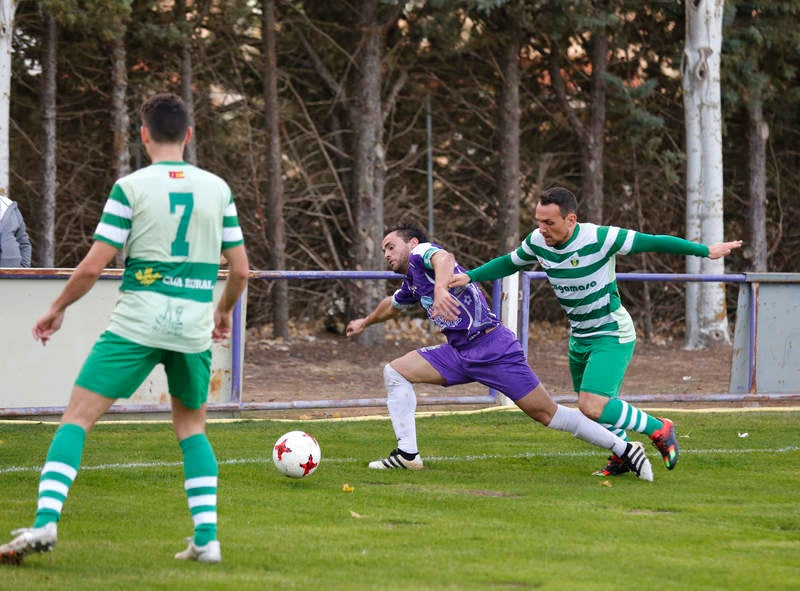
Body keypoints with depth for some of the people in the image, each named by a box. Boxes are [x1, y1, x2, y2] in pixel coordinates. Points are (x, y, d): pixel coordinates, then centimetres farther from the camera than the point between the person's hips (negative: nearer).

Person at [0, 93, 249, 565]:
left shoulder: (131, 187, -3)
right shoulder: (218, 189, 6)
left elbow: (93, 266, -6)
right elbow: (241, 269, 9)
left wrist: (57, 309, 9)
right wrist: (224, 311, 28)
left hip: (137, 323, -3)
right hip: (194, 328, 3)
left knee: (77, 417, -1)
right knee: (192, 425, 21)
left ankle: (46, 520, -18)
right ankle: (207, 537, 9)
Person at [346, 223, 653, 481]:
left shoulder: (422, 251, -7)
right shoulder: (411, 284, 20)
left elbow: (444, 258, -33)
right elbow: (390, 306, 45)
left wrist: (440, 288, -53)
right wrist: (365, 322, 61)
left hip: (492, 347, -9)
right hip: (459, 353, 9)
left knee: (546, 413, -9)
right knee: (394, 371, 0)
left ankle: (625, 450, -2)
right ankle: (407, 454, -2)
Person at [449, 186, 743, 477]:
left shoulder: (600, 238, -25)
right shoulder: (537, 242, -8)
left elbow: (651, 242, -16)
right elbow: (508, 263, 13)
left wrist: (705, 250, -12)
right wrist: (469, 276, 0)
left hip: (612, 335, -7)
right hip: (579, 338, 7)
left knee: (593, 407, -21)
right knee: (590, 406, 16)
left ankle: (659, 429, 0)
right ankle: (623, 455, 41)